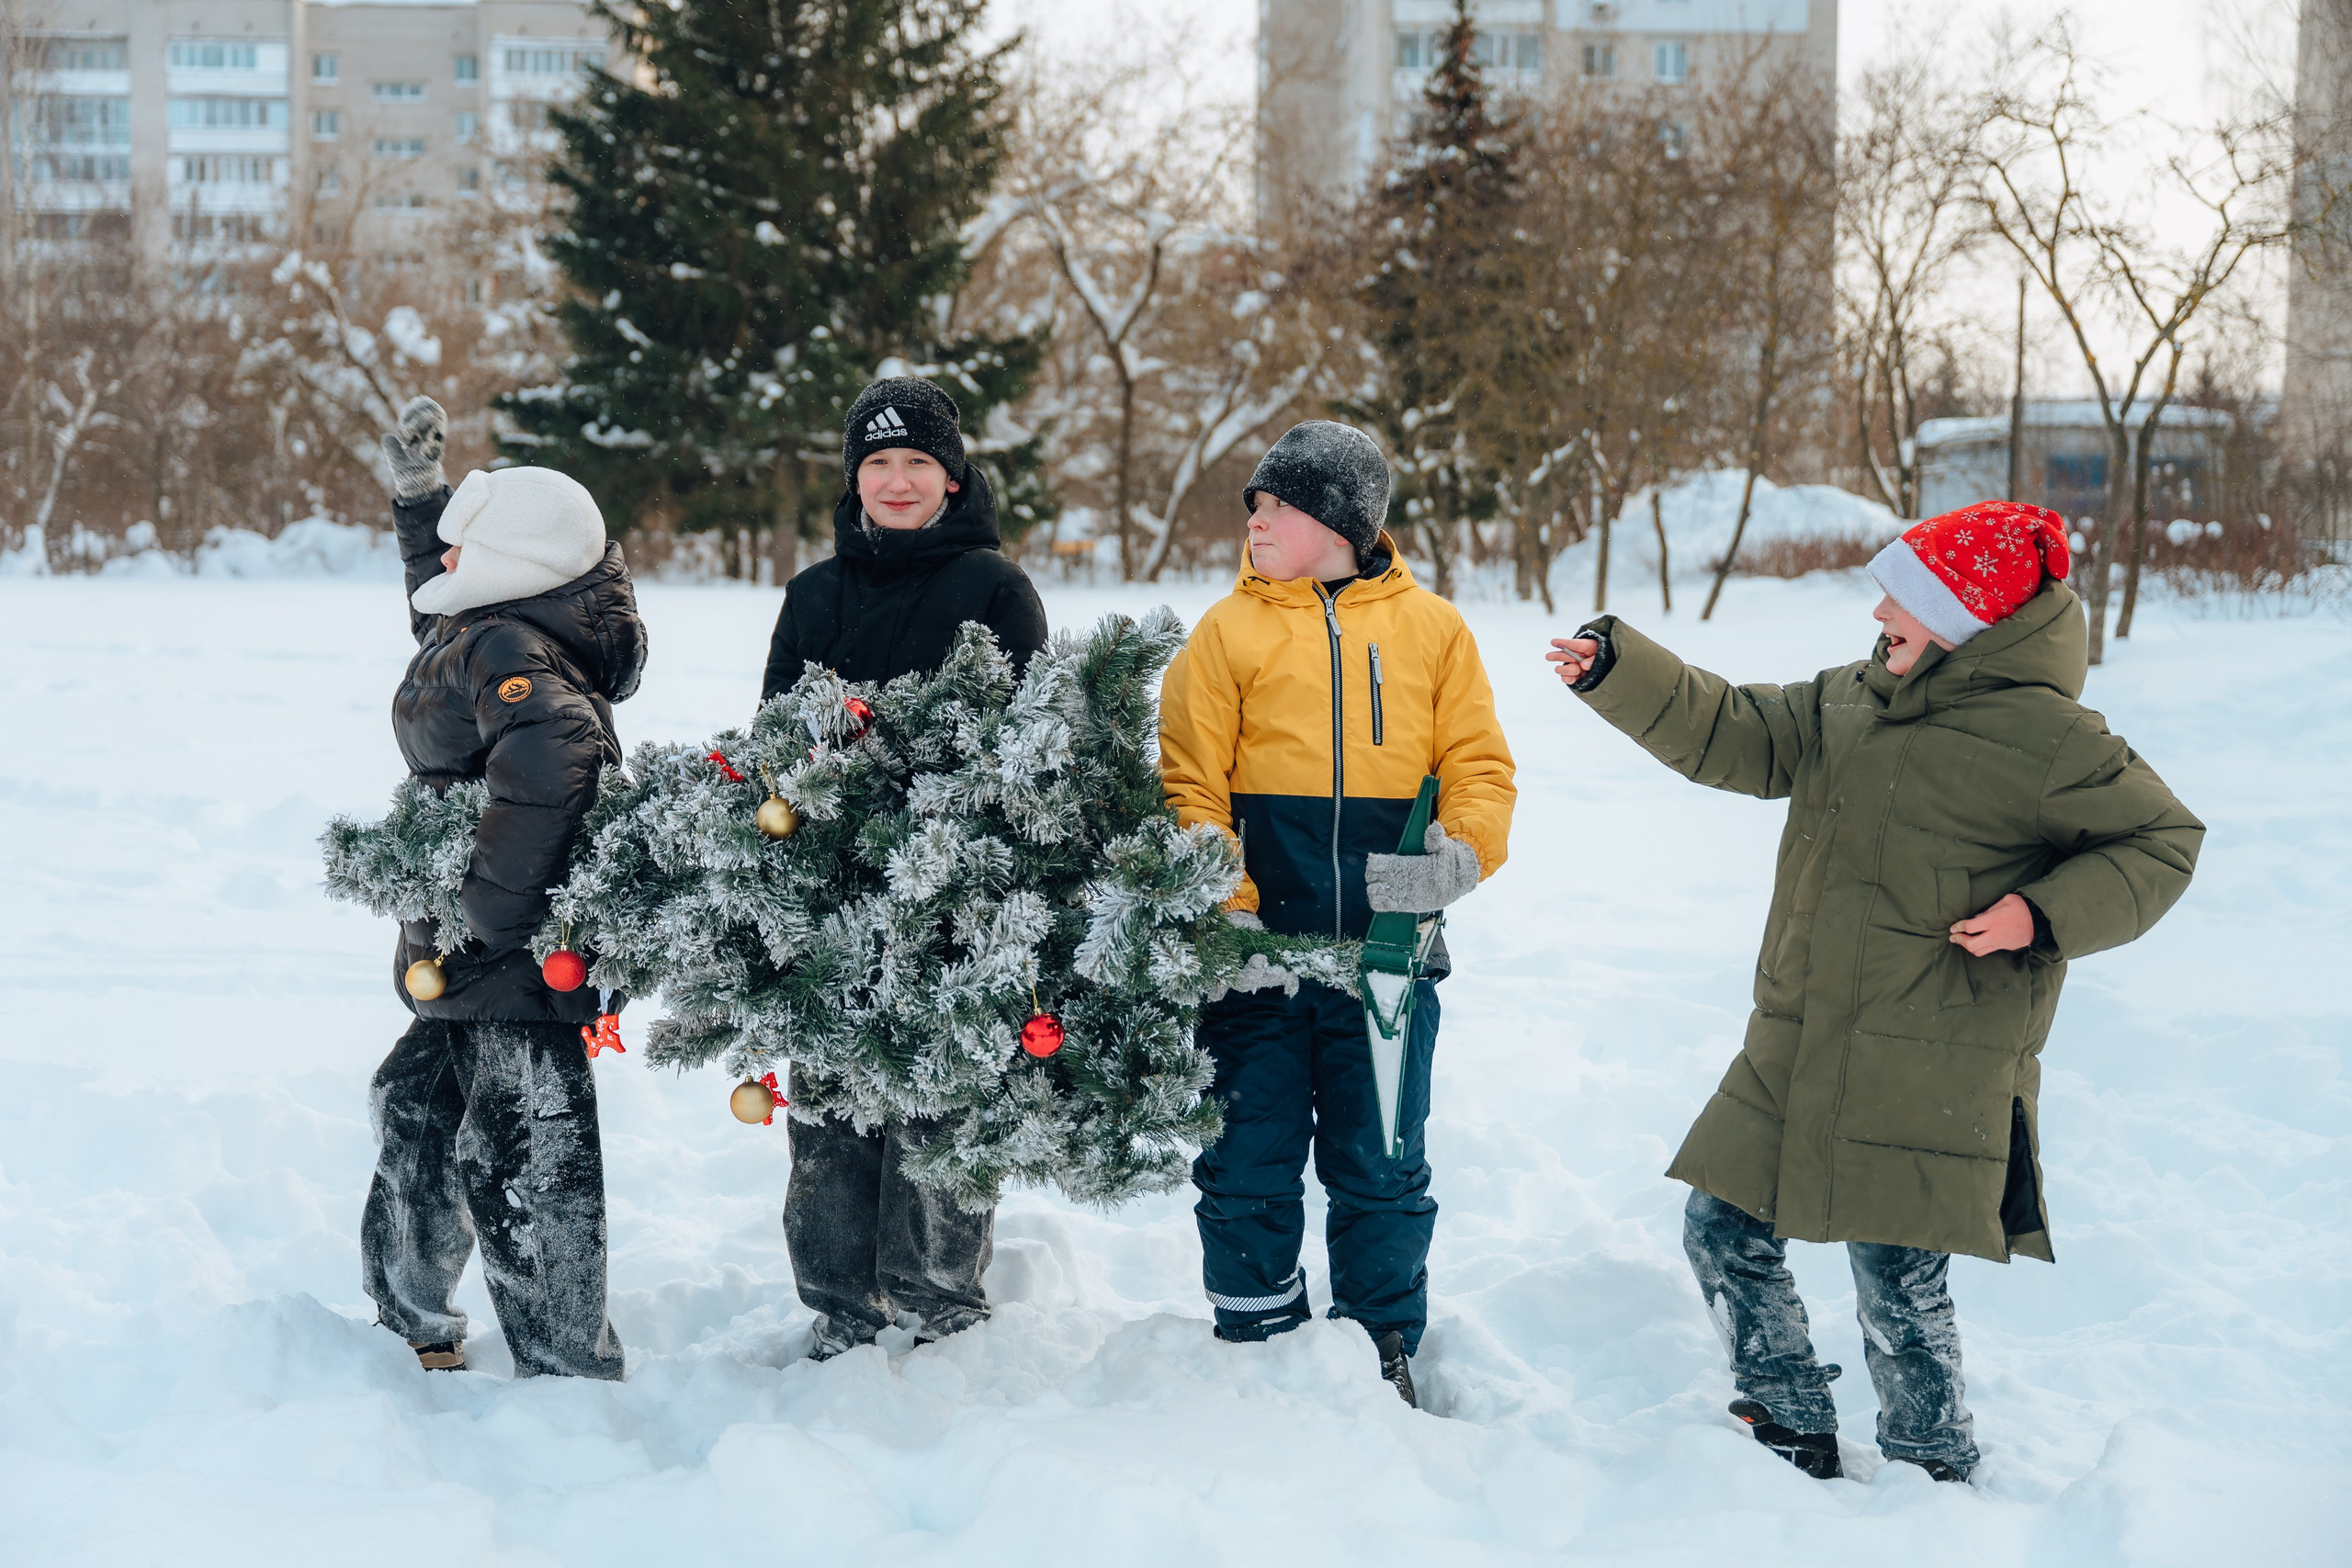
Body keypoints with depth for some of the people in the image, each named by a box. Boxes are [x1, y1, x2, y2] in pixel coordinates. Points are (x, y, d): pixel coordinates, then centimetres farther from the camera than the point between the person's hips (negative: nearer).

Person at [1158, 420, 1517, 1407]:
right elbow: (1190, 791, -1)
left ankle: (1382, 1352, 26)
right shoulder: (1228, 631, 3)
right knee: (1249, 1165, 5)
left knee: (1381, 1168, 10)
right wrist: (1225, 915, -13)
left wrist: (1458, 854, -14)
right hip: (1256, 953, -1)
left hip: (1385, 952, 1)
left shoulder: (1429, 628, 7)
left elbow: (1479, 766, 6)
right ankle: (1257, 1346, 22)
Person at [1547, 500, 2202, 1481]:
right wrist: (1614, 670, -2)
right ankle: (1794, 1438, 29)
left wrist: (2045, 914, -16)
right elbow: (1731, 737, 10)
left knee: (1898, 1290, -1)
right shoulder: (1850, 703, 10)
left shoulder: (2042, 737, -10)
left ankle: (1934, 1480, 22)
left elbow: (2163, 844, -3)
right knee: (1724, 1233, 10)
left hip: (1933, 1081, -7)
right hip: (1794, 1059, 7)